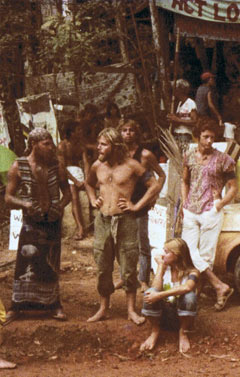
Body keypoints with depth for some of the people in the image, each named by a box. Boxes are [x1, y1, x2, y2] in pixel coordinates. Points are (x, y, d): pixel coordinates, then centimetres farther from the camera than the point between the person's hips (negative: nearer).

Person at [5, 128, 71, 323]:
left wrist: (60, 206, -10)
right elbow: (9, 197, -5)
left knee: (51, 265, 10)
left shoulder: (55, 165, 1)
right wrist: (25, 204, -23)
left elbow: (67, 192, 10)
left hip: (52, 221, 3)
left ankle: (55, 304, 22)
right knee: (25, 264, -4)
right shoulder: (19, 166, -7)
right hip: (31, 223, -2)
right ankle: (17, 306, 8)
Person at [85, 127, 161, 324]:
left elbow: (155, 186, -4)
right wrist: (93, 200, 13)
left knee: (129, 268, 2)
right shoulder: (97, 166, 7)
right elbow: (89, 183, 29)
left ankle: (131, 309, 13)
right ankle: (103, 308, 20)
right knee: (103, 268, 8)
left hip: (125, 221, -4)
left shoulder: (131, 166, -6)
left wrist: (137, 206, -6)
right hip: (103, 220, 4)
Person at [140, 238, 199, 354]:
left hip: (182, 317, -2)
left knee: (189, 296, -33)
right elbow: (156, 288, -16)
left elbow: (186, 288, -34)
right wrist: (160, 266, -10)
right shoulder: (165, 269, 3)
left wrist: (160, 295, -39)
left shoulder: (192, 272, -9)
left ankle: (183, 333, -11)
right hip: (163, 315, 2)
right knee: (150, 292, -25)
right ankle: (154, 332, -8)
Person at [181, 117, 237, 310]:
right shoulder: (190, 156, 6)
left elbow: (233, 188, -1)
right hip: (190, 213, 4)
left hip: (210, 213, -4)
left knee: (205, 256, -1)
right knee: (188, 254, -2)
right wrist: (184, 204, 10)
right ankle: (221, 287, 3)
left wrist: (219, 205, -10)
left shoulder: (222, 159, -6)